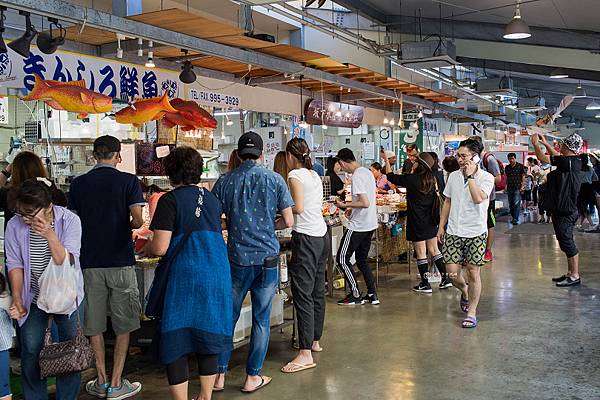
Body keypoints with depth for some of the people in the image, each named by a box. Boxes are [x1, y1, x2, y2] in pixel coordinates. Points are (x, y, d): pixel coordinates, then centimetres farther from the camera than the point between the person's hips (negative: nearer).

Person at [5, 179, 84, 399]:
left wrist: (50, 236, -36)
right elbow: (15, 264, -5)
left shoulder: (69, 220, -18)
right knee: (30, 350, 1)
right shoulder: (14, 225, -11)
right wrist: (17, 299, -10)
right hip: (34, 296, 2)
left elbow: (67, 263, -23)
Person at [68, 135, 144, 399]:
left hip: (89, 263, 3)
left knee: (94, 325, 13)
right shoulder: (129, 181, -5)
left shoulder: (78, 184, 3)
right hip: (121, 262, -2)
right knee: (123, 325, 8)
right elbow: (138, 221, -12)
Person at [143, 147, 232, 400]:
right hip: (217, 273, 6)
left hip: (184, 274, -6)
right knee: (207, 333, 16)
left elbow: (160, 248, -12)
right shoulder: (212, 199, 10)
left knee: (174, 340, 5)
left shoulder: (170, 200, -7)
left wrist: (146, 248, 9)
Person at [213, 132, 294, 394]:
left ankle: (219, 375, 20)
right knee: (261, 320, 9)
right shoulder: (275, 180, -2)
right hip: (267, 259, -1)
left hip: (237, 259, 1)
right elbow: (288, 222, -2)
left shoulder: (225, 182, -1)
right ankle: (253, 377, 18)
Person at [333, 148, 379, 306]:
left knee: (342, 259, 2)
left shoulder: (356, 177, -19)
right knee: (362, 260, 17)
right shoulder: (367, 172, 10)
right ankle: (372, 295, 17)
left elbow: (365, 203, -25)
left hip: (358, 226, -10)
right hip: (370, 224, 10)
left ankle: (356, 295, 8)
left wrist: (345, 205, -15)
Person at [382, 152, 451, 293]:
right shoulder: (435, 179, -1)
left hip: (417, 222, -6)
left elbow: (391, 177, -7)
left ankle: (425, 284, 9)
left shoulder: (412, 179, -17)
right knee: (434, 250, 16)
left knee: (421, 253, 3)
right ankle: (445, 278, 18)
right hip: (431, 221, 6)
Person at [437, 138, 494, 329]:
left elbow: (478, 198, -25)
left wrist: (470, 176, -19)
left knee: (473, 273, 1)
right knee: (452, 273, 0)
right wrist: (441, 226, 11)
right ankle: (465, 292, 33)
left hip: (476, 233, -4)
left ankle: (471, 313, 15)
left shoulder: (486, 177, -8)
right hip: (453, 232, 4)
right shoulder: (453, 176, 7)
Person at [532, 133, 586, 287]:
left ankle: (575, 276, 4)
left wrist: (536, 144, -2)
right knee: (566, 242, 16)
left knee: (567, 242, -3)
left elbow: (543, 158, -18)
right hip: (563, 209, 10)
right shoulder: (575, 161, 8)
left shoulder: (568, 162, -20)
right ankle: (570, 273, 25)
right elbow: (557, 156, 28)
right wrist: (545, 143, 28)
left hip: (564, 211, -10)